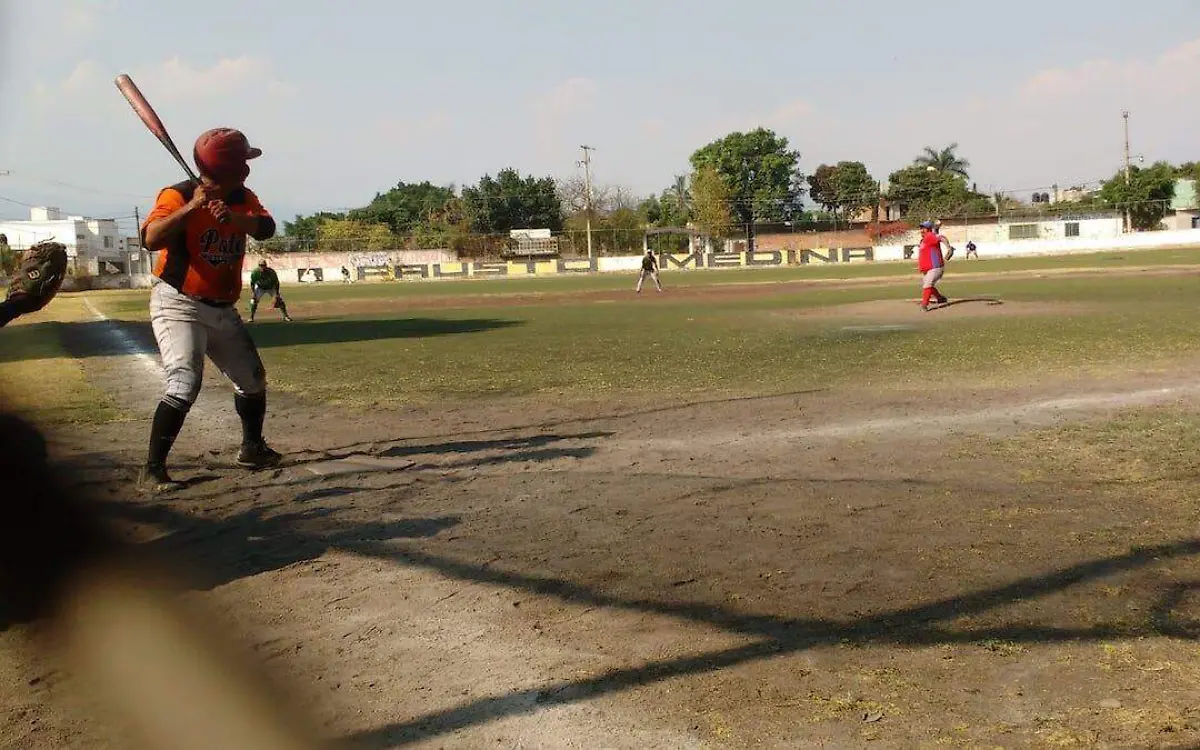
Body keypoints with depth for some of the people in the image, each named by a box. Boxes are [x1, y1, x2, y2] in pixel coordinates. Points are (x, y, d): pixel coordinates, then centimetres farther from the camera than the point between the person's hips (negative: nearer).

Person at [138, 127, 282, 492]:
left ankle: (252, 448, 36)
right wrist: (191, 208, -35)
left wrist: (233, 217, -33)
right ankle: (153, 469, -17)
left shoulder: (243, 199, 1)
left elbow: (265, 228, -16)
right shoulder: (178, 196, -17)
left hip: (223, 309, 7)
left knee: (253, 379, 16)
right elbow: (151, 239, -30)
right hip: (178, 305, -7)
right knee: (185, 383, -23)